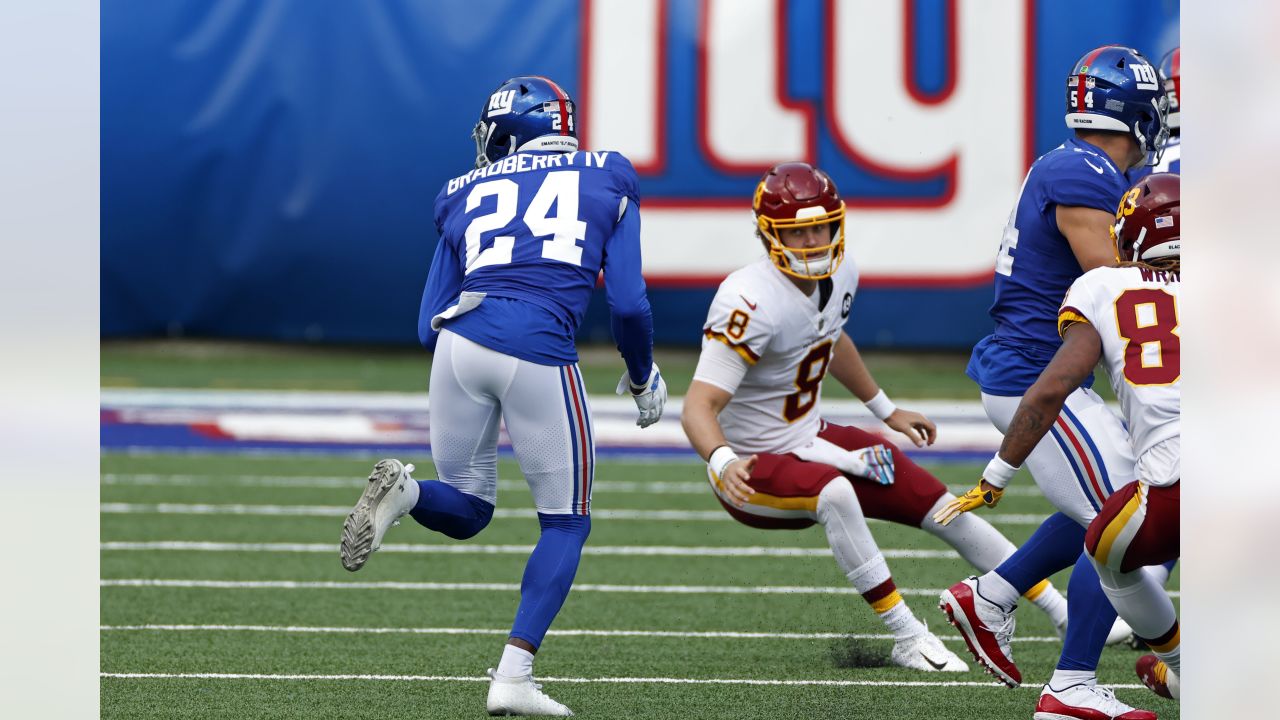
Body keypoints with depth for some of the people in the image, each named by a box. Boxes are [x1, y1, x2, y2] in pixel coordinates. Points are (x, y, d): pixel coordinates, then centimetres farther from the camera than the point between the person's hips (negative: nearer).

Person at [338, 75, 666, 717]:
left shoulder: (467, 195, 21)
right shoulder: (606, 181, 17)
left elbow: (429, 327, 18)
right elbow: (628, 303, 8)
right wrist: (642, 377, 25)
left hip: (461, 341, 3)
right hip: (540, 352, -2)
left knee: (465, 513, 22)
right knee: (566, 522, 16)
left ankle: (404, 490, -14)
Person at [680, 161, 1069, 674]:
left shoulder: (839, 276, -4)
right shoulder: (753, 304, -30)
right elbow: (699, 407, -35)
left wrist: (887, 411, 29)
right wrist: (722, 463, -54)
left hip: (810, 440, 8)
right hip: (753, 467, -8)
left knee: (947, 510, 6)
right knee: (835, 494, -37)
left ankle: (1065, 613, 20)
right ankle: (909, 640, -26)